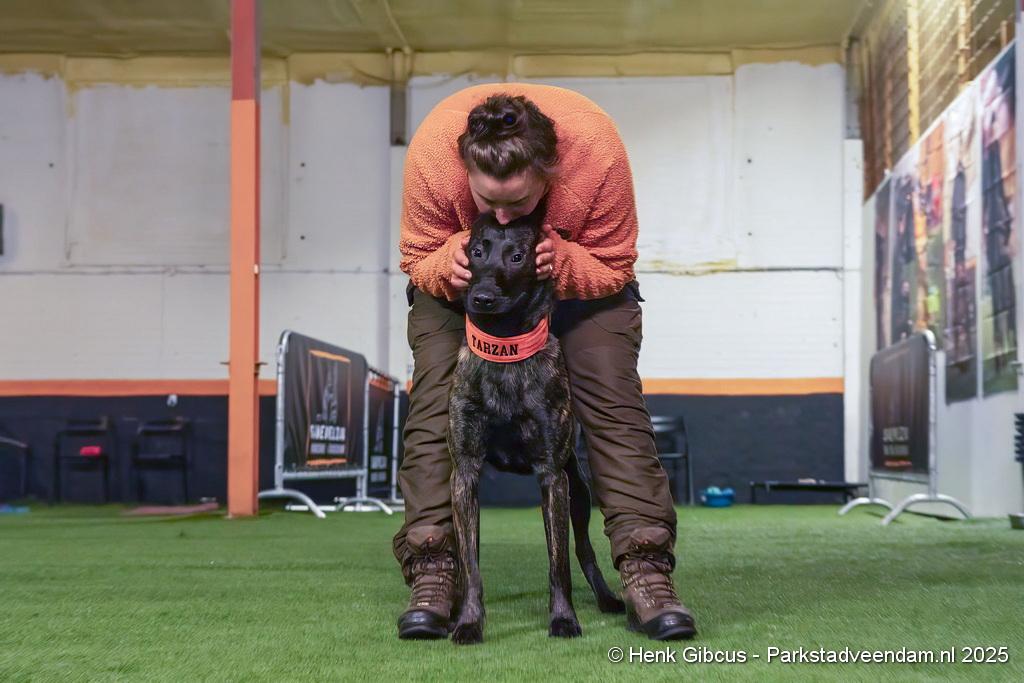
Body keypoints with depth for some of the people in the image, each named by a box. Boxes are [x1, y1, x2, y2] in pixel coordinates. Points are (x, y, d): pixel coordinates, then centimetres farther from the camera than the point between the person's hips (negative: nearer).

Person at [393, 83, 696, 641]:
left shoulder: (598, 151, -37)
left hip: (578, 273, 0)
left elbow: (613, 269, -21)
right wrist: (449, 263, -39)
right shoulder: (431, 152, -35)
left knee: (612, 396, -17)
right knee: (435, 399, -17)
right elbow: (417, 260, -16)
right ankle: (432, 574, -16)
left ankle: (646, 572, -16)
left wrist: (563, 262, -42)